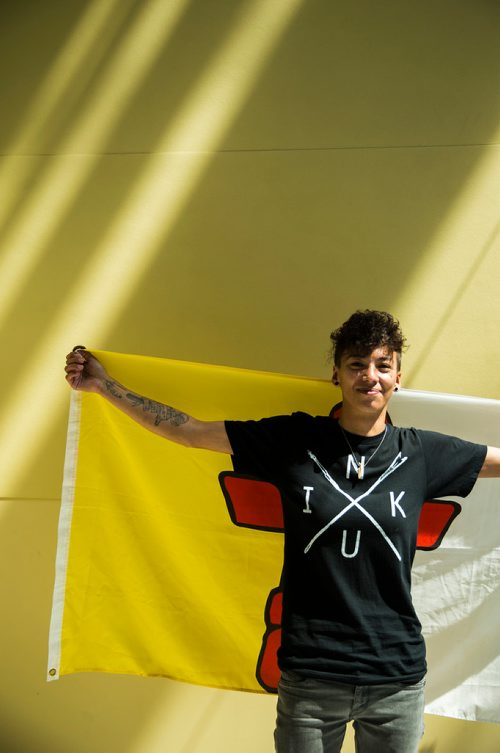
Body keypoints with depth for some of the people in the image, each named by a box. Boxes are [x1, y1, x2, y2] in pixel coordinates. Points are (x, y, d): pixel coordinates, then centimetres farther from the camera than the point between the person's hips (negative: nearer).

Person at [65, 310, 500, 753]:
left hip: (397, 681, 1)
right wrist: (105, 385, 1)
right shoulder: (294, 441, -3)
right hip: (310, 676, -1)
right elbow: (188, 431, 1)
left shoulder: (421, 454, 0)